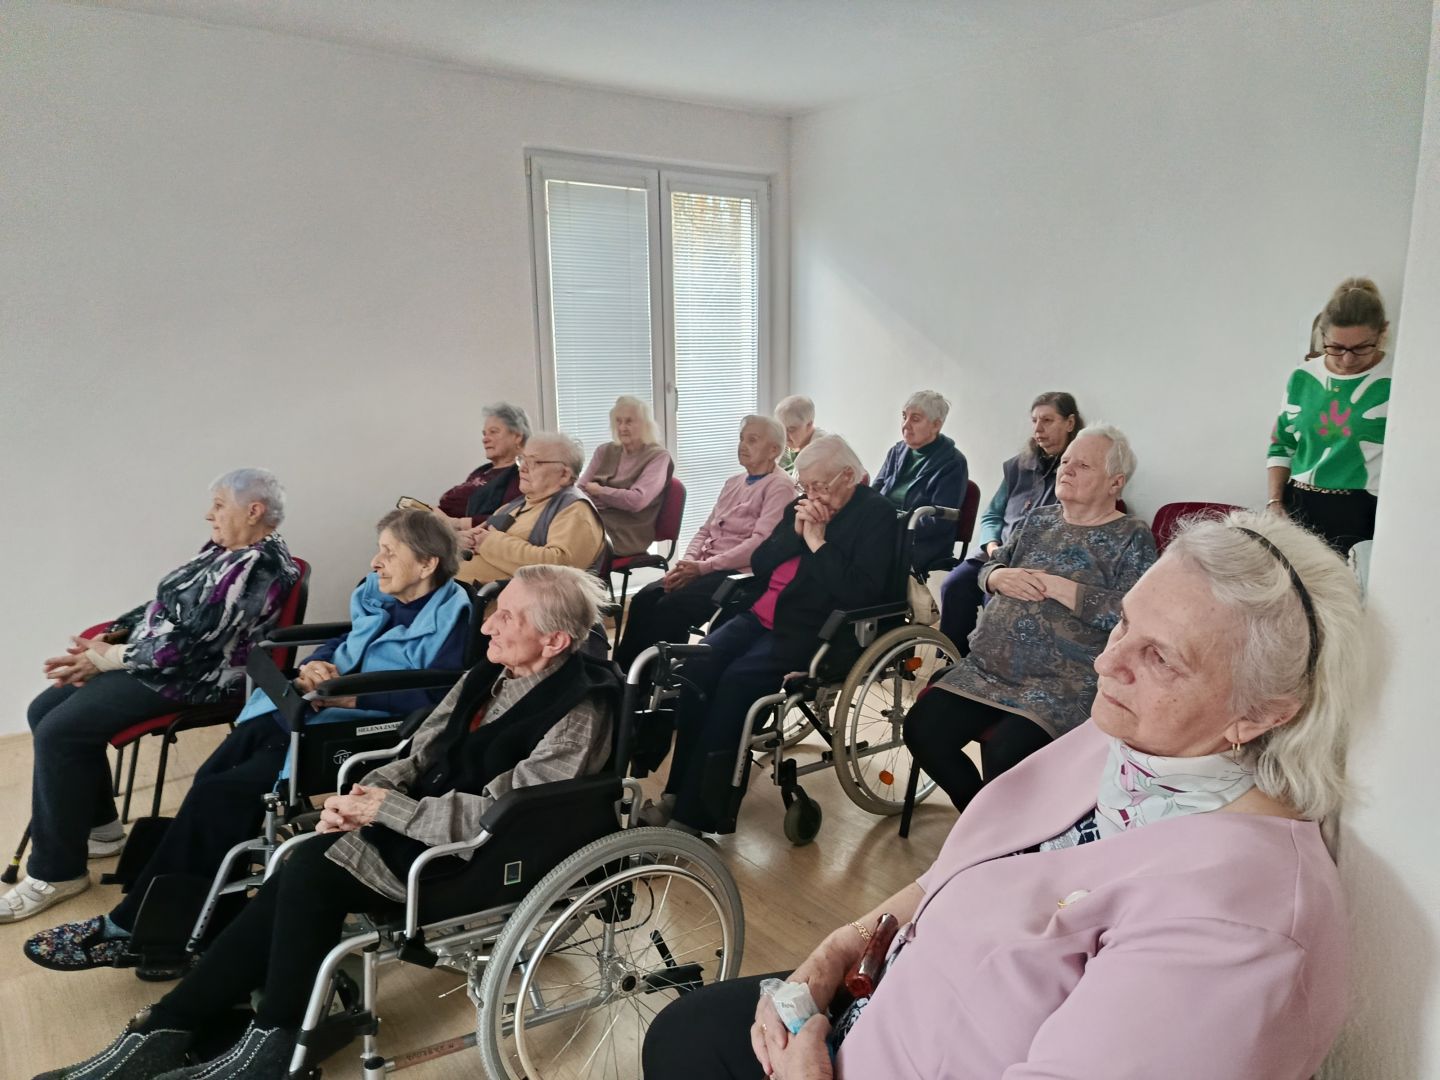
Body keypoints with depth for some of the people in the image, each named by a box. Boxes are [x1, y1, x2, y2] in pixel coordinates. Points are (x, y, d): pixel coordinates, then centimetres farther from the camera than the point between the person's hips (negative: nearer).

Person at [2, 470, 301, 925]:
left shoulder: (259, 568, -21)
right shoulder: (224, 547, 12)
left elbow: (188, 644, -24)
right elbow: (165, 605, 18)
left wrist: (105, 659, -14)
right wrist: (107, 638, 3)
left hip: (190, 677, -11)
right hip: (149, 656, 11)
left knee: (59, 732, -18)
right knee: (45, 710, 7)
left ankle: (56, 871, -3)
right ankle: (99, 826, 19)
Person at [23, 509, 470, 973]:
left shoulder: (451, 617, -12)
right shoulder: (375, 596, 13)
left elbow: (438, 700, -21)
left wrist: (351, 695, -22)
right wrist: (313, 667, -3)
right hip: (298, 712, 8)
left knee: (218, 795, -15)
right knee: (208, 786, -12)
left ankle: (128, 926, 2)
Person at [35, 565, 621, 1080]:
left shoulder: (577, 714, -20)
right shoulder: (489, 674, 6)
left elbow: (494, 814, -23)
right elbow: (420, 756, 11)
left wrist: (385, 807, -17)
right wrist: (365, 791, -8)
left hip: (477, 861, -7)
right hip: (426, 820, 7)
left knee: (312, 874, -19)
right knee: (295, 876, -12)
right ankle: (164, 1033, -2)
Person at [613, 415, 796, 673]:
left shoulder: (780, 486, -4)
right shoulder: (733, 482, 23)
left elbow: (760, 542, -17)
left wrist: (703, 567, -19)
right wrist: (689, 561, -1)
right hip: (706, 569, 8)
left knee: (671, 606, -26)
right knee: (644, 599, -14)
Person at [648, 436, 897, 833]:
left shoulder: (876, 514, -5)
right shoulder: (802, 505, 16)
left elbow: (860, 593, -17)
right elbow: (759, 565, 12)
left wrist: (817, 540, -15)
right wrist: (795, 532, -3)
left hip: (812, 631, -7)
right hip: (764, 615, 7)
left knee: (739, 678, -28)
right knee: (699, 665, -19)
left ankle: (696, 812, -21)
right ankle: (679, 791, -13)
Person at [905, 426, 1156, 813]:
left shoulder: (1131, 537, -3)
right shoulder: (1039, 520, 15)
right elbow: (987, 570, 19)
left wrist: (1058, 587, -17)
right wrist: (1000, 577, -5)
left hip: (1063, 682, -6)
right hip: (990, 665, 6)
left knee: (1002, 754, -27)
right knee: (921, 731, -8)